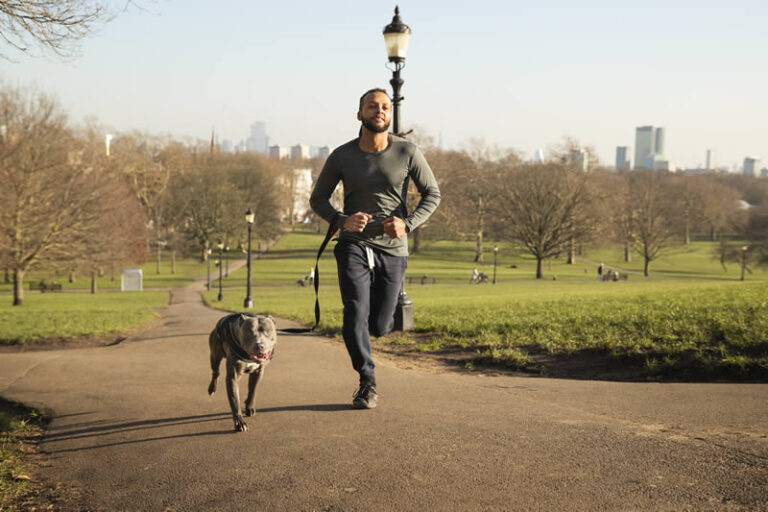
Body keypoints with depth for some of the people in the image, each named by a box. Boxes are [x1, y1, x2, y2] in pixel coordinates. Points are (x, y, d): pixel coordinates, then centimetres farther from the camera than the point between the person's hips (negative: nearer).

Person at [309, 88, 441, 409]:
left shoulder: (407, 152, -5)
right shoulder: (341, 156, -4)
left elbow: (432, 194, 2)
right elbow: (318, 199, 6)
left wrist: (407, 224, -16)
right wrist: (341, 221, -15)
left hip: (392, 249, 1)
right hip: (354, 244, 0)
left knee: (379, 326, 4)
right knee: (355, 315, -16)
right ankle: (367, 384, 5)